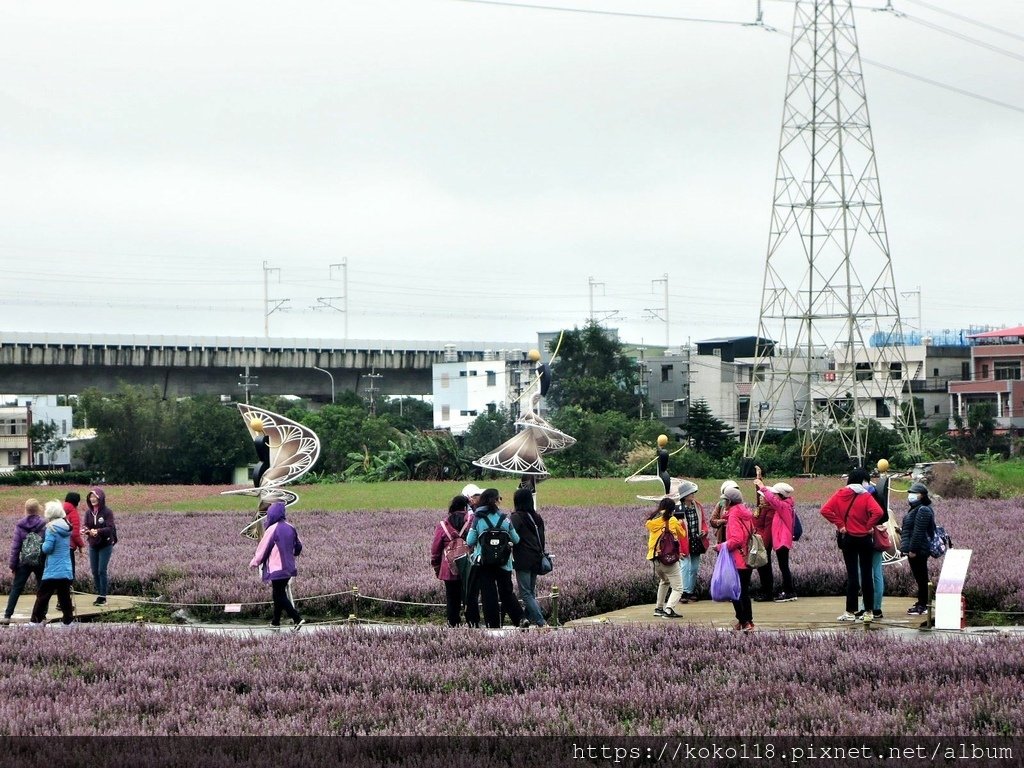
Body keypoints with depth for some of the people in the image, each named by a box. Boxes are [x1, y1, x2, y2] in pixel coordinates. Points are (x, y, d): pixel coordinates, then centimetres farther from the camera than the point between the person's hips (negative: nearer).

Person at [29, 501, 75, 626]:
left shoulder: (52, 528, -13)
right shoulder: (67, 528, 8)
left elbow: (47, 548, -17)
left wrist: (43, 544, 4)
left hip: (53, 570, -6)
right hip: (66, 571, 6)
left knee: (43, 595, 0)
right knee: (64, 596, 10)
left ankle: (36, 620, 2)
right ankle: (68, 619, 9)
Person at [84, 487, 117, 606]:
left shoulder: (107, 512, -10)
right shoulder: (89, 512, 4)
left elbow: (110, 528, -17)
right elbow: (86, 526, 1)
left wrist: (98, 531, -33)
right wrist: (87, 531, -23)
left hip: (105, 545, -5)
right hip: (93, 545, 5)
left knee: (102, 571, -7)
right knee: (94, 571, 6)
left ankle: (103, 597, -1)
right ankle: (99, 595, 15)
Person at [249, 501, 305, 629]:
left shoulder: (272, 530, -15)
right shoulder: (291, 528, 4)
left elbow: (262, 549, -8)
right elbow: (298, 547, 14)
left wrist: (254, 562, 7)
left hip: (276, 569, -7)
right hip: (289, 568, 7)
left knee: (279, 596, -4)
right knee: (279, 594, 18)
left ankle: (297, 619, -16)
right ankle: (276, 621, 25)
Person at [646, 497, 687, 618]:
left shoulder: (651, 521, 9)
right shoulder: (672, 520, -4)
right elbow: (682, 535, 9)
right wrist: (680, 524, 30)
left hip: (654, 558, 6)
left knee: (664, 582, 32)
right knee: (678, 588, -3)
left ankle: (659, 608, 33)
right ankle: (669, 609, -24)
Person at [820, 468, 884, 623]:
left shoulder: (840, 494, 1)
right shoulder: (866, 496, -7)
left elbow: (825, 510, -10)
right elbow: (878, 512, -23)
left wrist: (839, 524, -5)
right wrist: (869, 526, -9)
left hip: (848, 539, 2)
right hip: (864, 539, -2)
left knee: (852, 574, 5)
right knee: (866, 574, 5)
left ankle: (851, 612, 1)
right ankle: (868, 611, 7)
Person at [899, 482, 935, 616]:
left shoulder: (922, 510, -17)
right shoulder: (915, 509, 18)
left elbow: (918, 532, -21)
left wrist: (912, 549, -21)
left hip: (918, 551, -11)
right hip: (915, 550, 11)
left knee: (921, 577, -6)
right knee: (920, 577, 15)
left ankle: (922, 606, -4)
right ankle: (921, 603, 22)